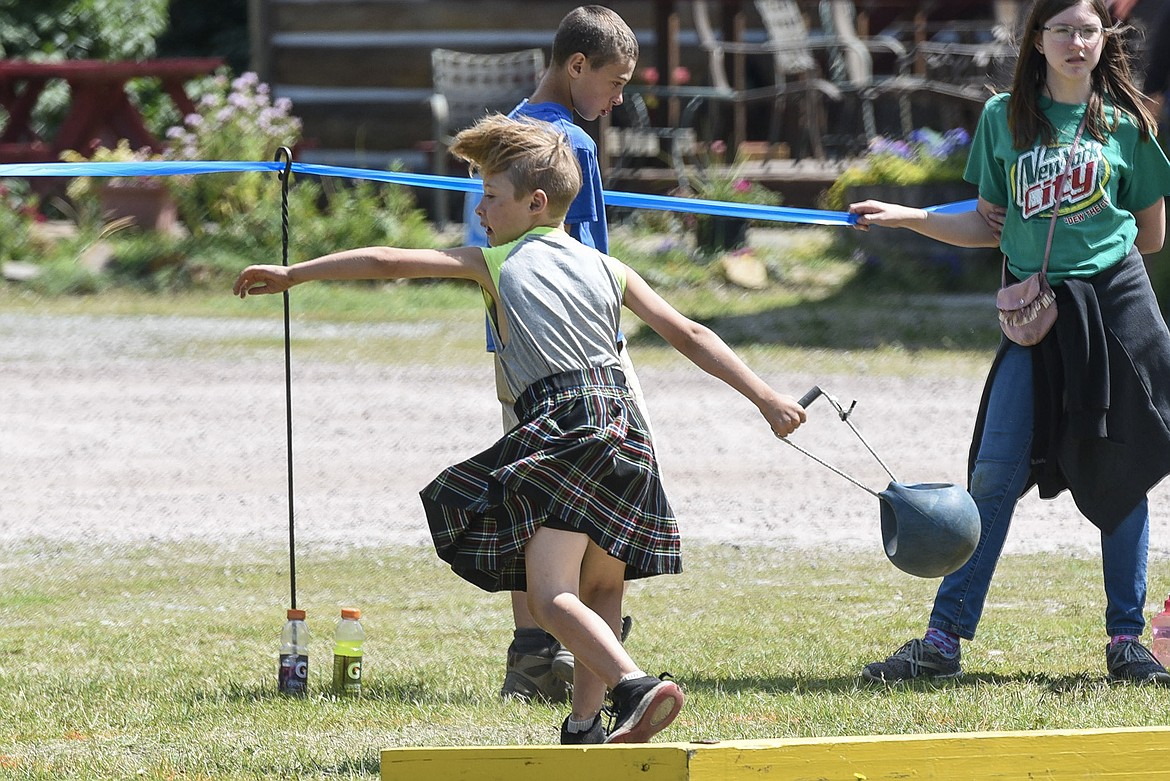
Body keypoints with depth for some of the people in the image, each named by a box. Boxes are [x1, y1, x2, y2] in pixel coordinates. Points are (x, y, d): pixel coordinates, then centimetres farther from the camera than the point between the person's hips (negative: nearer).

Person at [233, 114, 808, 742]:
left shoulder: (498, 263, 9)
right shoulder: (606, 268, 21)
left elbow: (387, 262, 10)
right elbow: (689, 336, 18)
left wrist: (292, 275, 18)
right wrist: (765, 397, 20)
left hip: (560, 426, -6)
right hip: (627, 429, 6)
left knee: (552, 597, -14)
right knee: (600, 589, 17)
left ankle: (634, 686, -37)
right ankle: (585, 725, 14)